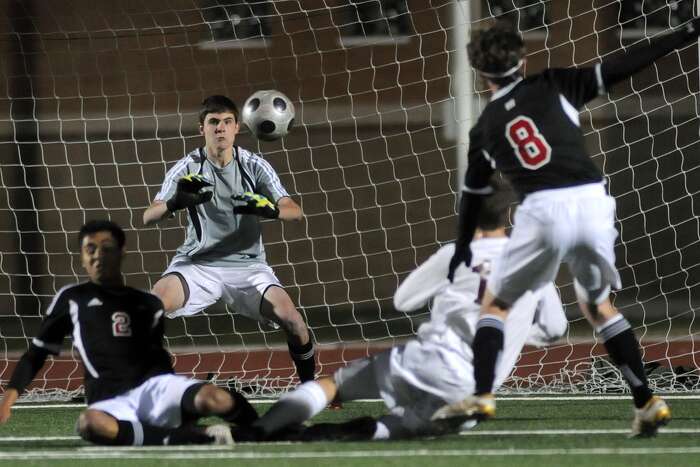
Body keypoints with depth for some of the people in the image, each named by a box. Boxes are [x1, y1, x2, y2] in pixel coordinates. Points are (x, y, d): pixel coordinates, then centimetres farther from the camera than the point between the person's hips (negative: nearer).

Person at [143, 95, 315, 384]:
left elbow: (294, 212, -13)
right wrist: (176, 203, -39)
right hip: (197, 263, 0)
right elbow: (148, 218, -16)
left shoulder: (254, 166, -4)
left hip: (247, 265, 0)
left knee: (292, 321, -22)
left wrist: (269, 209, -37)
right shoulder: (187, 169, -5)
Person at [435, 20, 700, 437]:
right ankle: (647, 402, 14)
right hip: (593, 202, 1)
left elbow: (474, 192, 27)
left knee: (495, 304, 18)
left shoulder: (484, 128, 17)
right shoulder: (554, 86, 14)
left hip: (544, 213, -1)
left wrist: (463, 246, 43)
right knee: (597, 304, 23)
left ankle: (482, 396, -1)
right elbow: (619, 68, 6)